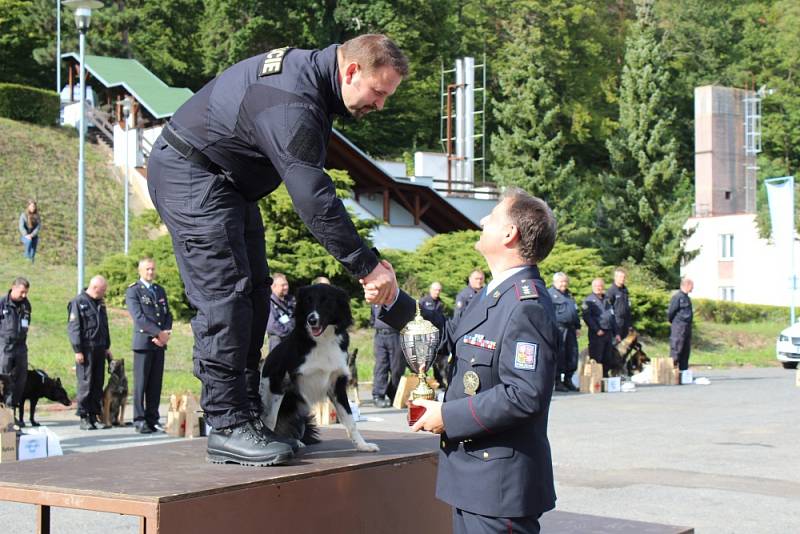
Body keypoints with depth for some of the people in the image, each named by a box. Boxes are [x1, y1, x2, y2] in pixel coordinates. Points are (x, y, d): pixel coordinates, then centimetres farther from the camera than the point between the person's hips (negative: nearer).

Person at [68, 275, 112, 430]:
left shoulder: (100, 303, 15)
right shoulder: (78, 302, -8)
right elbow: (73, 328, -11)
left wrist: (107, 346, 19)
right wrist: (78, 351, -15)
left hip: (100, 349, 7)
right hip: (86, 349, -7)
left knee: (98, 383, 8)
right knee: (85, 384, -5)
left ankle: (95, 414, 14)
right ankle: (84, 418, -1)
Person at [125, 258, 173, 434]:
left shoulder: (160, 290, 19)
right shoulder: (133, 291, -1)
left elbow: (168, 315, 14)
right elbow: (139, 317, -12)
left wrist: (165, 334, -5)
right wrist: (159, 333, -16)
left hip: (159, 342, 6)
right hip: (143, 342, -5)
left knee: (156, 383, 4)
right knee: (141, 383, -5)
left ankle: (152, 419, 7)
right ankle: (139, 421, -3)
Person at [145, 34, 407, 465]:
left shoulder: (309, 70, 2)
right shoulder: (290, 104, -30)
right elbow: (314, 198, -33)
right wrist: (367, 266, -30)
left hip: (227, 183, 11)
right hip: (189, 175, -11)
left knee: (253, 294, 7)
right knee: (224, 294, -16)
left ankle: (246, 411, 10)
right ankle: (228, 426, -14)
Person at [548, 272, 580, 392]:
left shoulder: (569, 295, 24)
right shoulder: (550, 294, -1)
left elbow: (575, 311, 29)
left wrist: (577, 327, 22)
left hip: (570, 329, 8)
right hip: (558, 328, -8)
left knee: (572, 355, 7)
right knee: (558, 356, -7)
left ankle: (568, 380, 16)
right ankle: (557, 382, -2)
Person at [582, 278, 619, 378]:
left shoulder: (606, 300, 20)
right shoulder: (589, 300, -2)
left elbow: (612, 316, 24)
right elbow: (587, 317, -13)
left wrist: (615, 333, 19)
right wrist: (597, 330, -17)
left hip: (608, 333, 7)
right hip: (596, 334, -7)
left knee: (607, 359, 10)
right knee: (596, 359, -8)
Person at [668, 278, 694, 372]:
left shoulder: (686, 297, 16)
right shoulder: (677, 297, -14)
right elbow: (671, 312, -12)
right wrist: (672, 322, 1)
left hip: (687, 328, 10)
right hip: (679, 328, -9)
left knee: (686, 351, 12)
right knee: (676, 350, -8)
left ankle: (684, 370, 18)